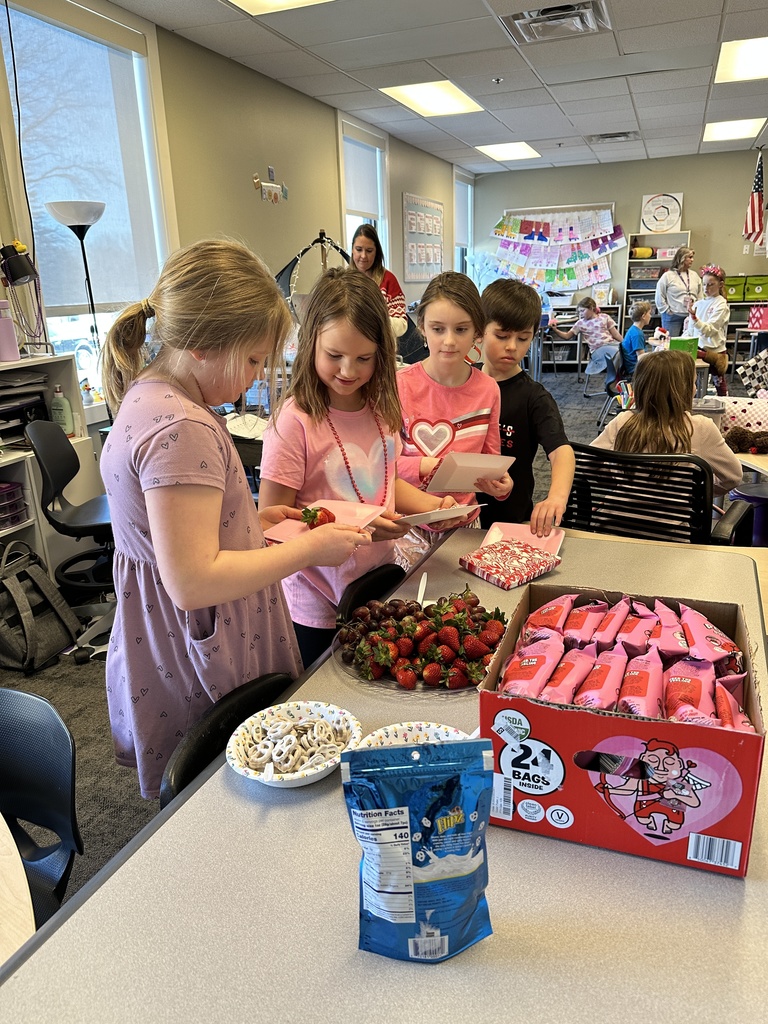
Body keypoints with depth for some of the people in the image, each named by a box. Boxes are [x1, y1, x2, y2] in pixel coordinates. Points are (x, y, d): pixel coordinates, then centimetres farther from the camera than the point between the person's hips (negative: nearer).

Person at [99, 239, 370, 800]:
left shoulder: (149, 396, 5)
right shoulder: (183, 429, -28)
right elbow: (192, 581, -30)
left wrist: (253, 519, 7)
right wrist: (309, 549, -22)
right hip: (197, 681, -10)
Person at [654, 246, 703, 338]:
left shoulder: (695, 275, 10)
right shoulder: (668, 276, -3)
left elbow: (700, 296, 15)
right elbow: (659, 298, -3)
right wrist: (667, 311, -5)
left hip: (691, 317, 4)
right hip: (673, 318, -4)